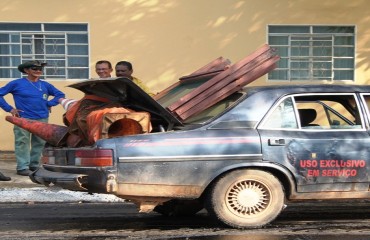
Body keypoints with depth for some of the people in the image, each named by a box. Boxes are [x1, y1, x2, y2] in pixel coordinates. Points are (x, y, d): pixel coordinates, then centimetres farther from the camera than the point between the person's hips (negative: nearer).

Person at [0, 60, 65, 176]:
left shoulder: (45, 85, 9)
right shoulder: (17, 83, -1)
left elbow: (60, 95, 16)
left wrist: (49, 104, 3)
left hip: (42, 119, 4)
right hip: (23, 119, -4)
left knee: (39, 143, 8)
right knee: (22, 143, -6)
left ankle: (34, 165, 20)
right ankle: (22, 167, -3)